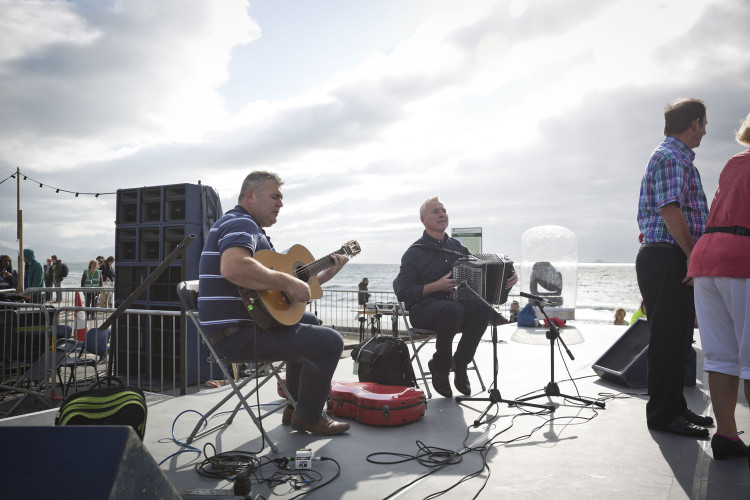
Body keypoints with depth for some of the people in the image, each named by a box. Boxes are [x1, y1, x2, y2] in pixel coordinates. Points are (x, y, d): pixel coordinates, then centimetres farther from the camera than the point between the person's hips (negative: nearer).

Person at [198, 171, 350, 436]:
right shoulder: (240, 223, -13)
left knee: (310, 322, 28)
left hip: (245, 322, 12)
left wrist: (324, 275, 15)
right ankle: (308, 418, 5)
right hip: (236, 333, -12)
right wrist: (287, 282, -27)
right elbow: (233, 267, -37)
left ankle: (295, 407, 29)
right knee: (330, 341, -17)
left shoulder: (251, 227, 22)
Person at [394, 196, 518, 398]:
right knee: (453, 309, -37)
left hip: (455, 307, 5)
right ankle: (439, 366, -12)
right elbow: (403, 293, -9)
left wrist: (506, 277, -1)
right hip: (423, 310, -5)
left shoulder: (457, 247, 14)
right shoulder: (415, 252, -4)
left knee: (482, 307, -27)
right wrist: (436, 286, -18)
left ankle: (459, 364, -9)